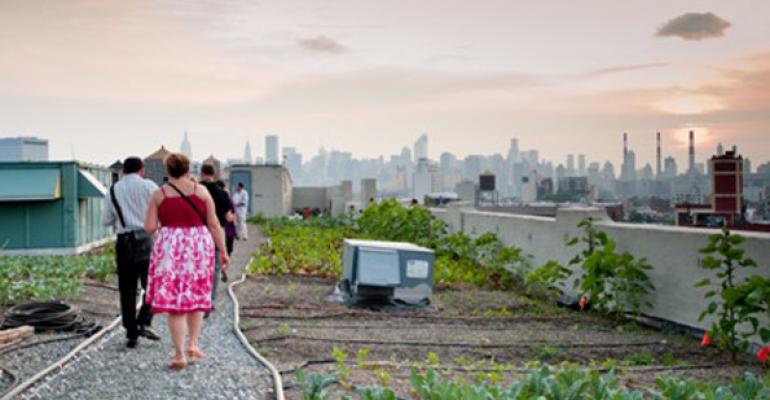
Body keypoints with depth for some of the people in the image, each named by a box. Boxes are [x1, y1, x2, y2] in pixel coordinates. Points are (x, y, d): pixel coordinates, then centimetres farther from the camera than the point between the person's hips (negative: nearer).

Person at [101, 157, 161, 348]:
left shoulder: (114, 190, 8)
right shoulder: (148, 186, -1)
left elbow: (106, 220, 7)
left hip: (123, 241, 3)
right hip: (145, 239, -3)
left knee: (127, 289, 8)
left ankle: (131, 333, 9)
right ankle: (144, 322, -11)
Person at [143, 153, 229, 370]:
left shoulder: (159, 194, 0)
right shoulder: (201, 191, 2)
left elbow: (149, 227, -2)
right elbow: (214, 225, 1)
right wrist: (223, 251, 6)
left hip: (169, 248, -1)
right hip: (199, 247, 1)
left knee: (173, 301, 3)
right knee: (197, 296, 18)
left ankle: (180, 355, 1)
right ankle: (193, 345, 14)